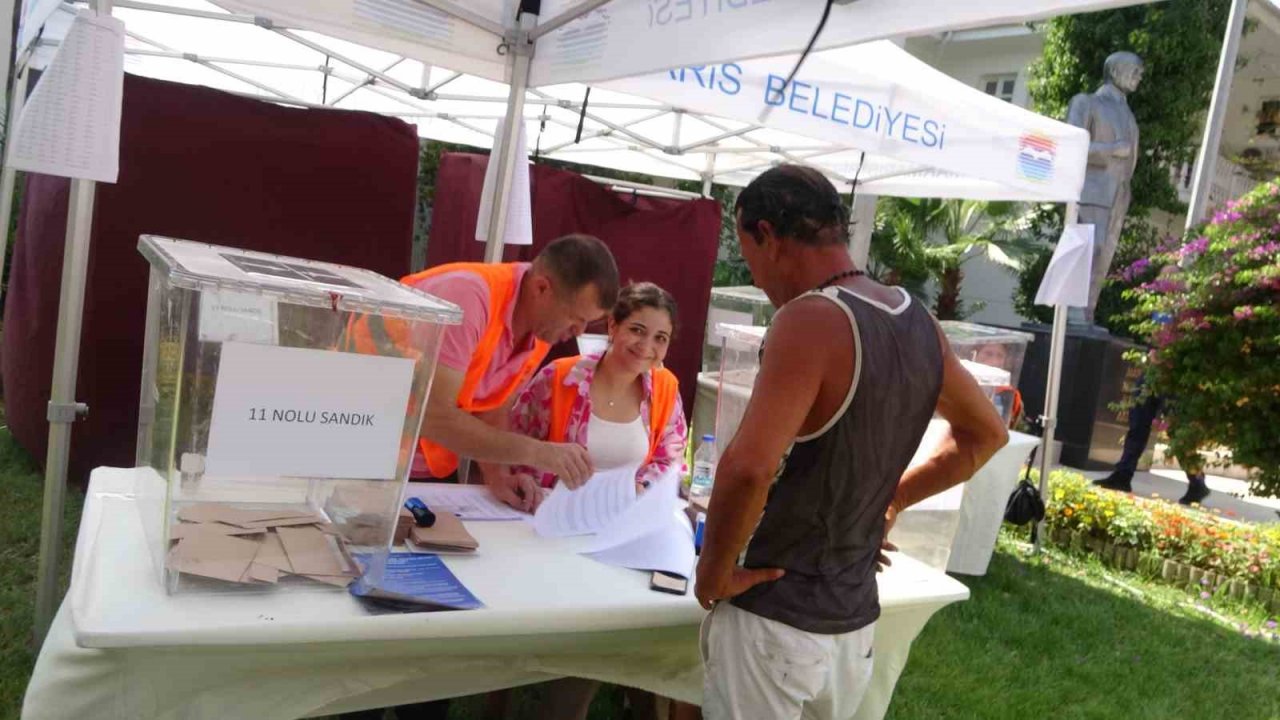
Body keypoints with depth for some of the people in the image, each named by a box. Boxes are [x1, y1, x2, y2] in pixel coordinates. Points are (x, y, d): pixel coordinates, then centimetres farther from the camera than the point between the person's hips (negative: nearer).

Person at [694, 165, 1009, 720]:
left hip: (774, 623, -7)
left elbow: (748, 468, -32)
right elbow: (984, 434, 18)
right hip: (855, 622, 7)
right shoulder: (918, 322, 4)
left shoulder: (811, 320, -21)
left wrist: (713, 573, -17)